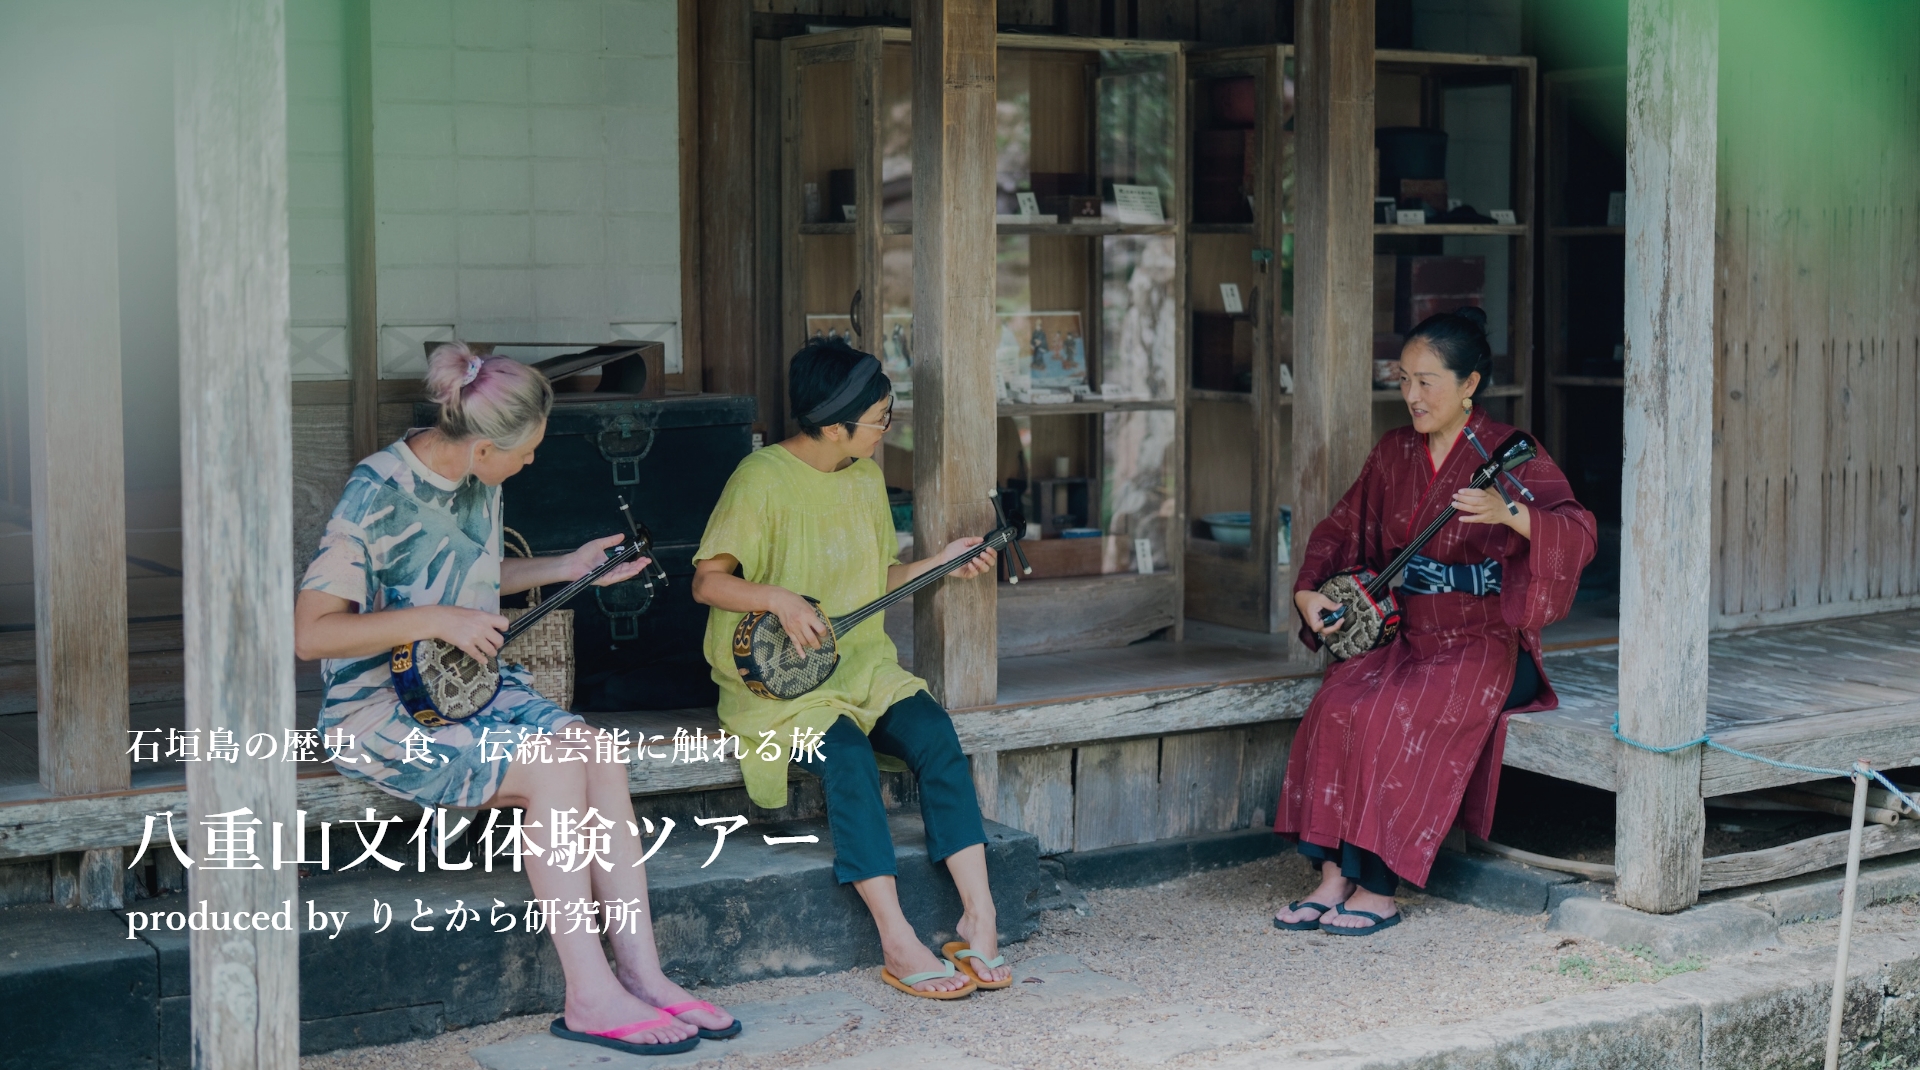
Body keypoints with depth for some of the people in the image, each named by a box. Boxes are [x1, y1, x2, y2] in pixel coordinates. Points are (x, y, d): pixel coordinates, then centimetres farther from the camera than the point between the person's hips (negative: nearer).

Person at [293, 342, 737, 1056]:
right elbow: (309, 632, -23)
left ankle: (642, 974, -15)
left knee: (599, 754, -18)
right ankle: (590, 997, -19)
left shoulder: (478, 483, 5)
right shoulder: (379, 493, -20)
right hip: (384, 711, -7)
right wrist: (436, 621, -27)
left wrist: (566, 568, 15)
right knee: (554, 771, -26)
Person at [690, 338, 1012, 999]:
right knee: (848, 757, -32)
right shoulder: (763, 478, -11)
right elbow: (707, 582, -10)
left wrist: (938, 565, 8)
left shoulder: (866, 478, 12)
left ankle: (979, 917, -26)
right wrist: (777, 598, -26)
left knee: (933, 731, -23)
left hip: (863, 667, 6)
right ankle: (898, 945, -31)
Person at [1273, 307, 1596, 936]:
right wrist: (1309, 590, 2)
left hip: (1483, 641, -5)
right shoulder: (1393, 454, 12)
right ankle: (1334, 876, -21)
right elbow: (1341, 529, 20)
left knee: (1399, 719, -30)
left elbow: (1578, 534, -19)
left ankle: (1378, 889, -21)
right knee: (1337, 707, -23)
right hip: (1402, 634, 5)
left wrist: (1511, 514, -37)